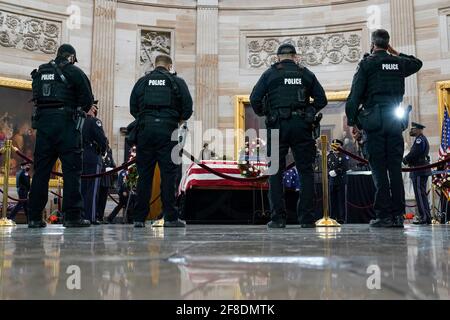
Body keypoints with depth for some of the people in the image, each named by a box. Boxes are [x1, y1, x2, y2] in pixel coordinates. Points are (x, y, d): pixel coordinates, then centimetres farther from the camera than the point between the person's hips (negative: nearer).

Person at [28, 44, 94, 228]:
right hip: (66, 123, -5)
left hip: (42, 122, 5)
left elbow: (37, 98, 19)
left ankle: (34, 217, 8)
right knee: (71, 169, -4)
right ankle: (72, 216, -8)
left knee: (41, 170, 7)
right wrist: (79, 111, 16)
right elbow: (88, 99, -1)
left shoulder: (40, 73, 18)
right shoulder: (74, 72, 1)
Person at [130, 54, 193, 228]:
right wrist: (179, 119, 20)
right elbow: (188, 107, 2)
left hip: (145, 129, 2)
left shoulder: (142, 81, 12)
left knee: (144, 174, 5)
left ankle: (139, 218, 6)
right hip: (167, 129, -2)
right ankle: (170, 217, -1)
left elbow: (133, 107, 10)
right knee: (168, 173, 0)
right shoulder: (177, 82, 7)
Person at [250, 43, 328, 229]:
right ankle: (307, 218, 3)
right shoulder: (306, 74, 14)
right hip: (302, 126, 2)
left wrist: (262, 113, 16)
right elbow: (321, 99, 11)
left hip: (278, 125, -1)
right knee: (305, 171, 6)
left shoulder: (270, 74, 7)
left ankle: (278, 218, -1)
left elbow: (254, 98, -2)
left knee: (275, 172, 3)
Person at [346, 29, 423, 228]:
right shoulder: (399, 63, 13)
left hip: (374, 120, -4)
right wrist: (396, 54, 32)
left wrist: (352, 120, 0)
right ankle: (398, 215, 5)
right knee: (395, 167, 5)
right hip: (395, 120, 4)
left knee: (379, 168, -4)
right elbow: (418, 63, 37)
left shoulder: (367, 63, 0)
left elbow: (355, 94, -6)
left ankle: (384, 215, -6)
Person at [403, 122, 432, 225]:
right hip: (423, 170, 11)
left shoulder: (420, 139, -8)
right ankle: (427, 217, 16)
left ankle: (424, 217, -13)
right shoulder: (423, 139, 25)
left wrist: (404, 160, -6)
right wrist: (409, 162, 7)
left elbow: (414, 153, -18)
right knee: (422, 194, 12)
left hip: (419, 170, -11)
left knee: (420, 194, -12)